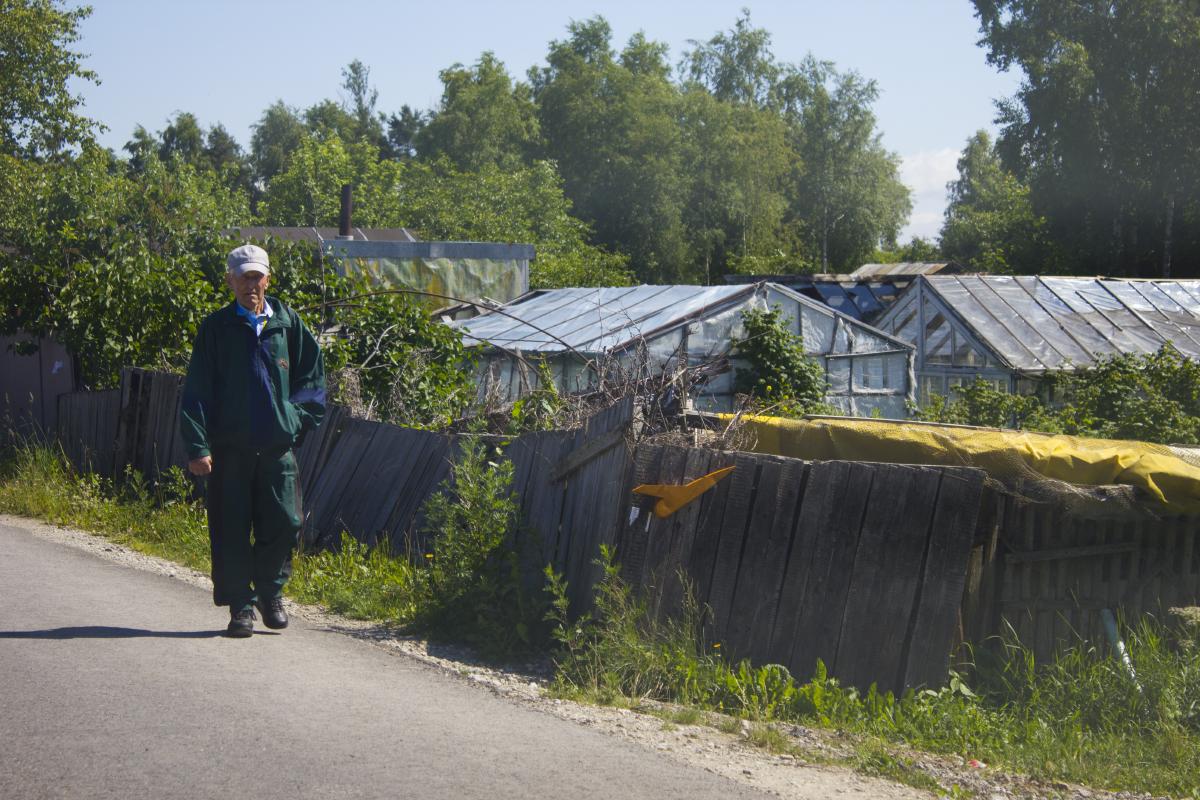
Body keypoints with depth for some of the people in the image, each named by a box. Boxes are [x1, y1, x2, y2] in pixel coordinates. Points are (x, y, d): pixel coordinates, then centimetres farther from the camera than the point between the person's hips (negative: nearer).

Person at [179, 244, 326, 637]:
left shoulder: (287, 323, 7)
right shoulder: (216, 328, 1)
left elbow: (313, 373, 19)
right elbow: (197, 390, -1)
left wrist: (299, 417, 6)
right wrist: (197, 446, -9)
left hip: (279, 445, 2)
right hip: (230, 446, -1)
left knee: (284, 524, -1)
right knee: (231, 530, 1)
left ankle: (270, 592, 21)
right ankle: (240, 605, 12)